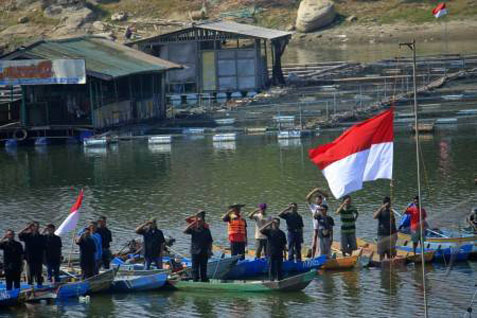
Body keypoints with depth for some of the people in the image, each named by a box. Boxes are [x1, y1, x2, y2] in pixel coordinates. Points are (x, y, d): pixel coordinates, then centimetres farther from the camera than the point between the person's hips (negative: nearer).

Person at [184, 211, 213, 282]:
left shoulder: (206, 230, 6)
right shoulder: (193, 229, 1)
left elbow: (210, 242, 8)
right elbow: (185, 231, -16)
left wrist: (210, 251, 2)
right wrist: (192, 223, -18)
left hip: (204, 252, 1)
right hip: (195, 252, -1)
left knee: (203, 267, 7)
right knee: (195, 268, 0)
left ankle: (204, 279, 14)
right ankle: (195, 280, 4)